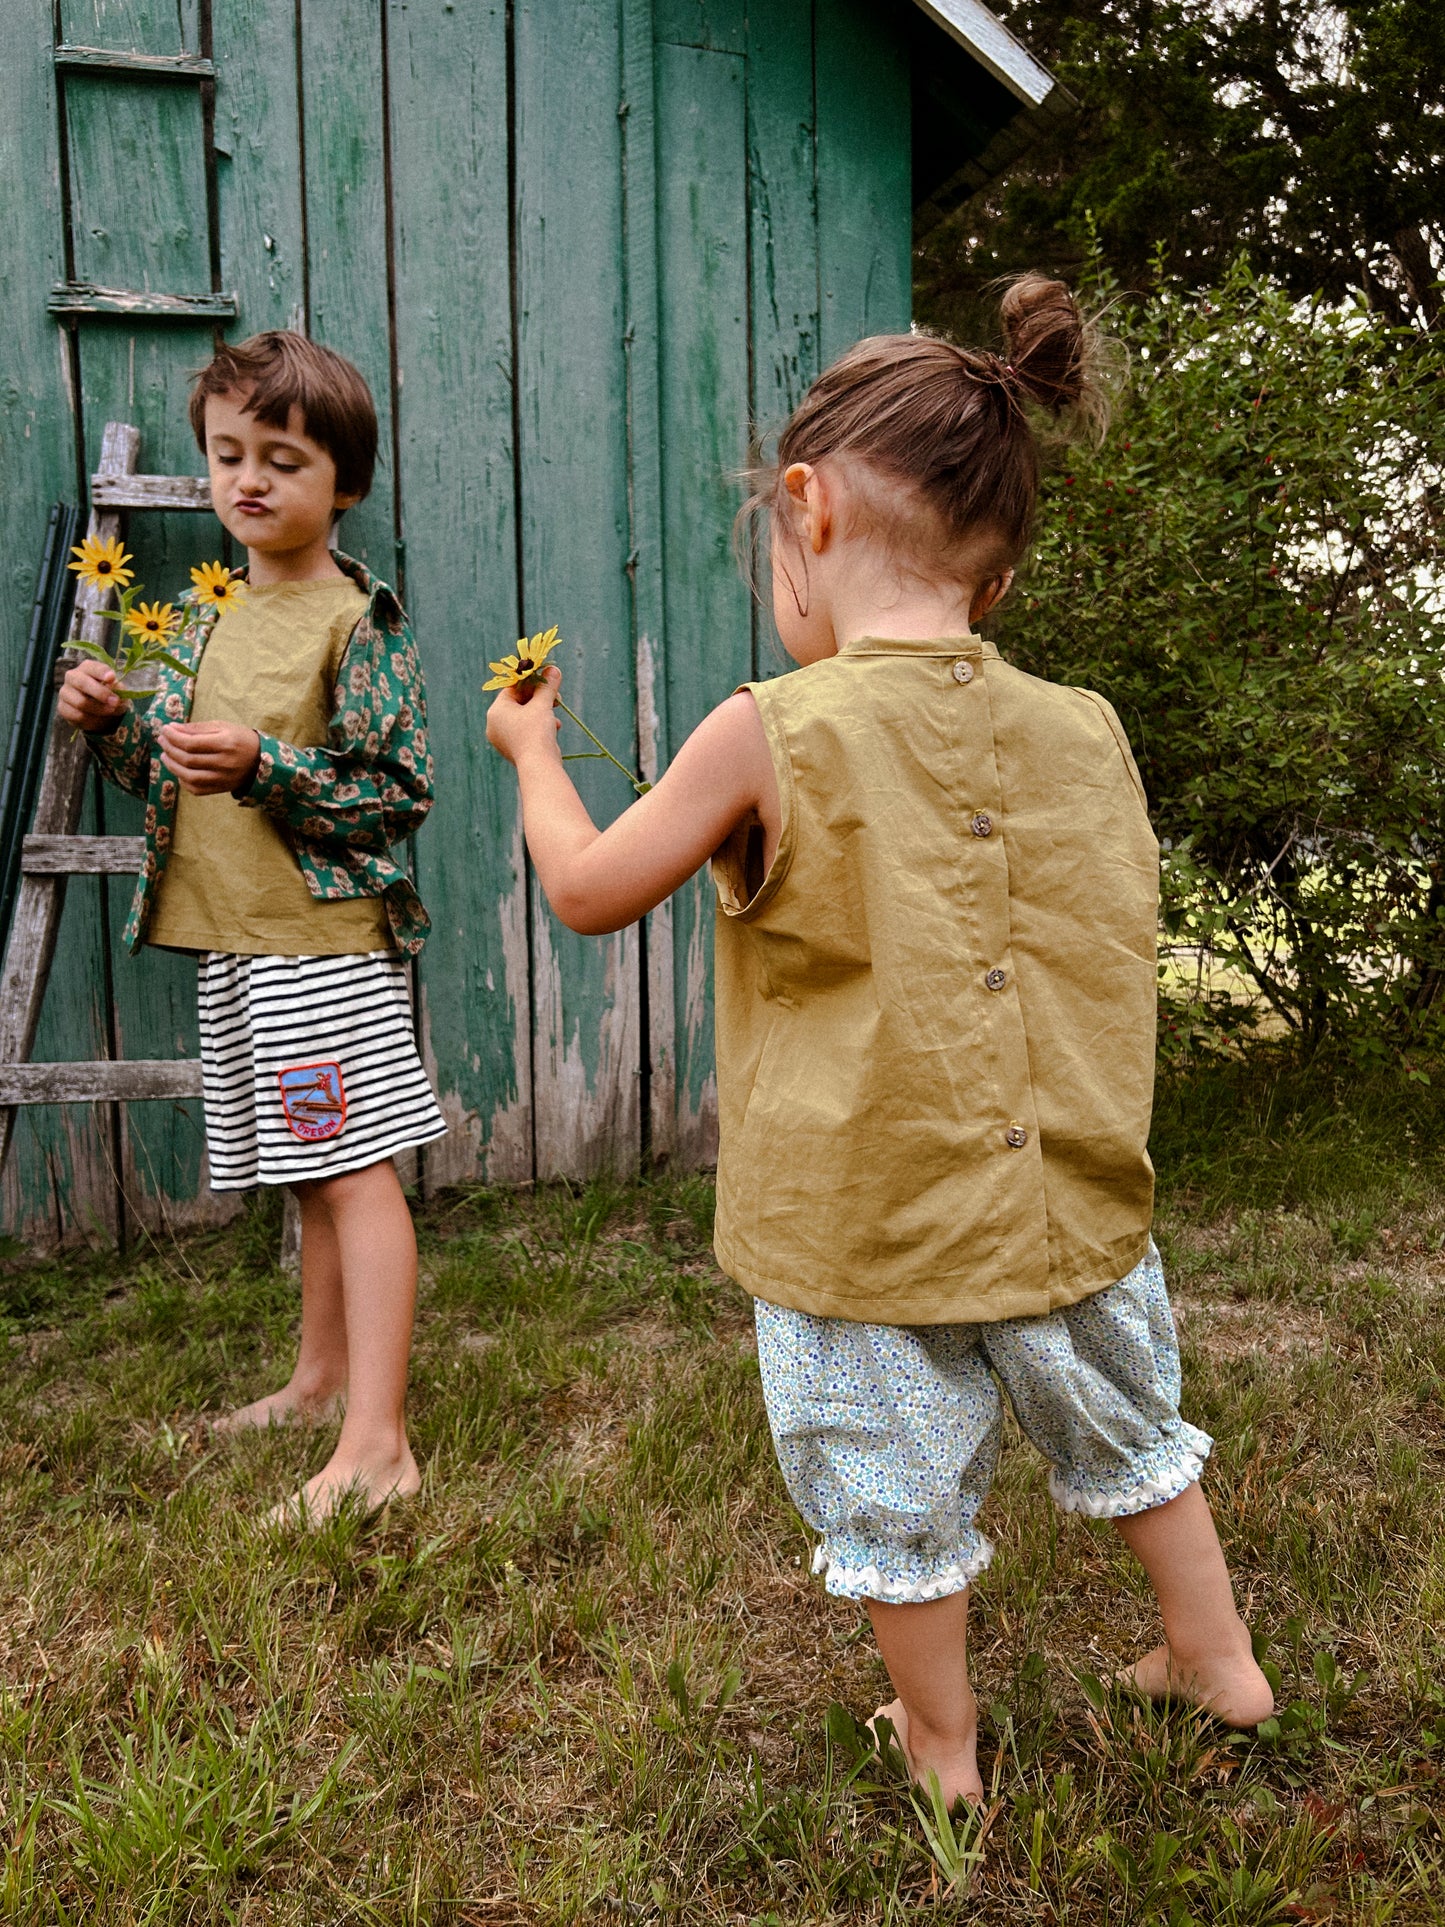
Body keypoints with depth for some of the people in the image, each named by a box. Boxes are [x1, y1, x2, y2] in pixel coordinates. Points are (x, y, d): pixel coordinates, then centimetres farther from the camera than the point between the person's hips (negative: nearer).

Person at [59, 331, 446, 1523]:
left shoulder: (359, 619, -8)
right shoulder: (207, 610, 15)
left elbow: (402, 793, -14)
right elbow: (168, 776, 20)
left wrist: (263, 766, -23)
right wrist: (112, 723, 1)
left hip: (326, 935, -8)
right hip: (233, 936, 8)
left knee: (352, 1166, -9)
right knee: (308, 1167, 17)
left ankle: (379, 1441, -5)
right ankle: (322, 1375, 31)